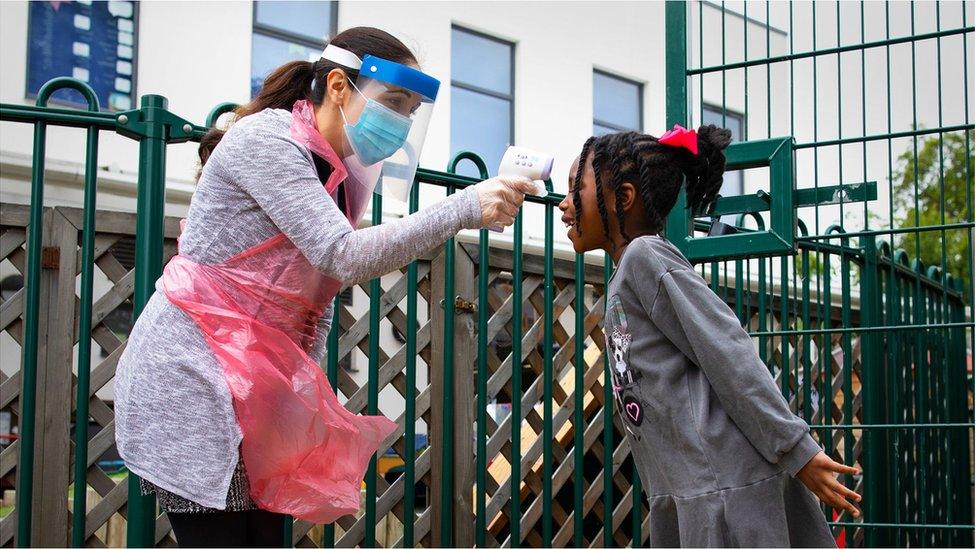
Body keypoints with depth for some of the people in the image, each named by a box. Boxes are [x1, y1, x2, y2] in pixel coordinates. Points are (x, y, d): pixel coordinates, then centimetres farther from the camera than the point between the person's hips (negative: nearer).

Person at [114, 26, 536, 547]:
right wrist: (464, 208, -28)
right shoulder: (265, 138, -14)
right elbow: (343, 255, -25)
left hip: (255, 385, 8)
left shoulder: (343, 175, 11)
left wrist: (303, 392, 3)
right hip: (190, 373, -8)